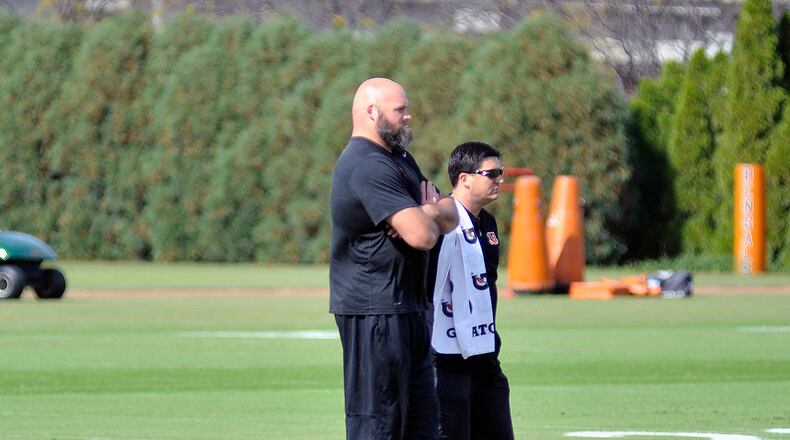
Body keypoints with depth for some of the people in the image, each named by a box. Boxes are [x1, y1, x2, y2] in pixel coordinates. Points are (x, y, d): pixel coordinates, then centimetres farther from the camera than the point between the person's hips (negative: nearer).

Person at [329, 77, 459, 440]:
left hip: (407, 310, 11)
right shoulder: (369, 166, -16)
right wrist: (432, 215, 1)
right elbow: (422, 236, -24)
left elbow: (450, 218, 15)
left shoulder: (398, 158, 18)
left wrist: (427, 212, -9)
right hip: (375, 312, -10)